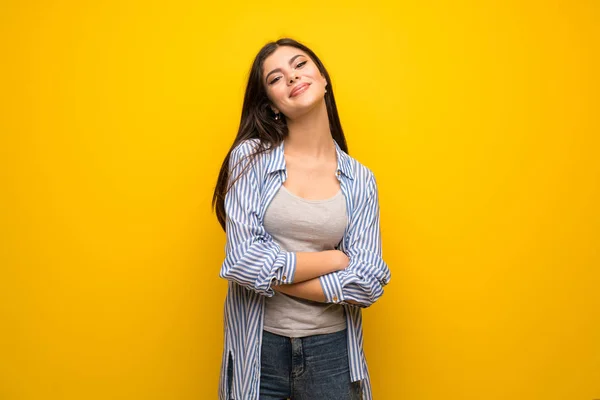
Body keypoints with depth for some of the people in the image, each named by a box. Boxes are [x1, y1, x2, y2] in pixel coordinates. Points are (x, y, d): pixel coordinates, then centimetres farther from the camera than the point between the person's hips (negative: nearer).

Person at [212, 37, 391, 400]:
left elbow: (368, 284, -9)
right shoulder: (250, 156, -7)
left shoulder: (360, 180, -1)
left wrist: (272, 273, -13)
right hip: (258, 346, -1)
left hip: (331, 348, 2)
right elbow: (243, 261, -16)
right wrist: (335, 258, -10)